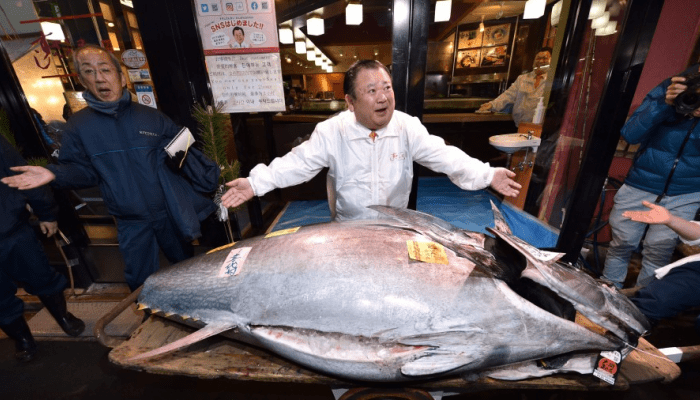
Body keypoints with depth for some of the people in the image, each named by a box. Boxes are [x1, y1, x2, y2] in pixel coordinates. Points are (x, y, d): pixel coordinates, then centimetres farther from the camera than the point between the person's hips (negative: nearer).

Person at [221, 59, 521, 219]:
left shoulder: (408, 127, -12)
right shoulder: (331, 132, -17)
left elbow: (443, 156, -11)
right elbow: (299, 162, -18)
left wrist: (487, 175, -19)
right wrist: (256, 182, -28)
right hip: (348, 229, -1)